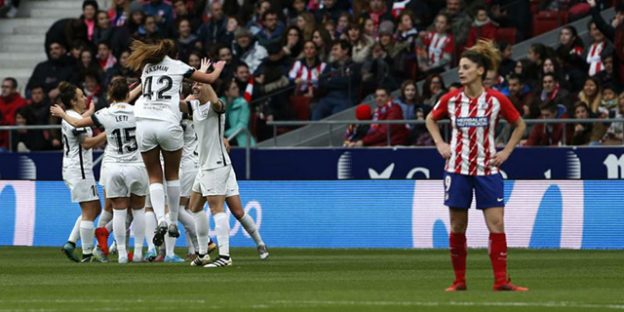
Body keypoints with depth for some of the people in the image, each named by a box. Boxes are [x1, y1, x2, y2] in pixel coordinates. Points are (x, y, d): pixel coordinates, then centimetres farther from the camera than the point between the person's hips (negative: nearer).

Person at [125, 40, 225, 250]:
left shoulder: (147, 67, 19)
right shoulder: (177, 66, 9)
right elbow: (209, 79, 14)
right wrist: (218, 68, 38)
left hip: (144, 123, 2)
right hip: (168, 123, -2)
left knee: (154, 176, 7)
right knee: (172, 174, 16)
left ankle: (161, 220, -13)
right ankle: (173, 222, 17)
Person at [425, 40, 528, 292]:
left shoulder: (496, 100, -5)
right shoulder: (451, 99, 0)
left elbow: (520, 125, 9)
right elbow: (431, 119, 18)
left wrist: (506, 152, 0)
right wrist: (440, 144, 5)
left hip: (487, 168, -1)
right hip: (457, 167, 1)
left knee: (497, 224, -8)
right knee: (457, 226, 4)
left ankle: (501, 280, -6)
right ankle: (459, 280, 13)